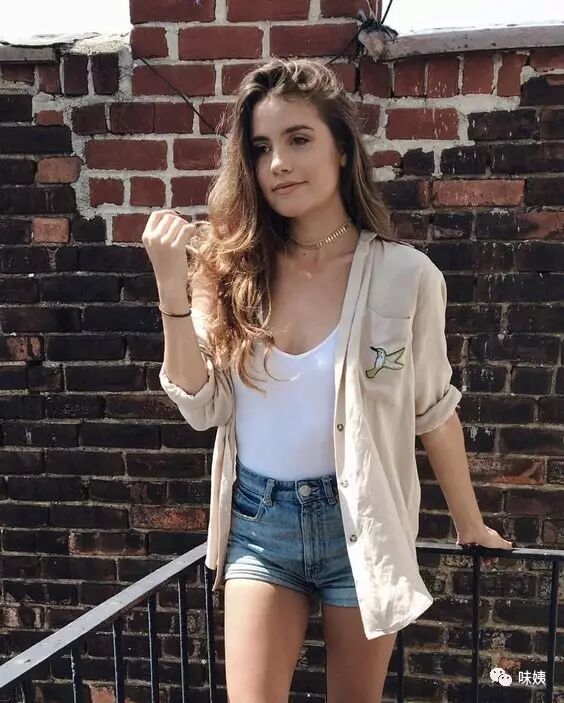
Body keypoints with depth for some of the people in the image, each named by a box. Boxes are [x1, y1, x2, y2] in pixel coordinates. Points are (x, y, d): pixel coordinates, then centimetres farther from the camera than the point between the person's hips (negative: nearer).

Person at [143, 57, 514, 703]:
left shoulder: (404, 276, -12)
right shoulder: (234, 269, -5)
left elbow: (434, 411, -1)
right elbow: (203, 407, -6)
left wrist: (471, 525, 9)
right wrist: (173, 290, -17)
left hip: (360, 521, -1)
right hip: (258, 518, 2)